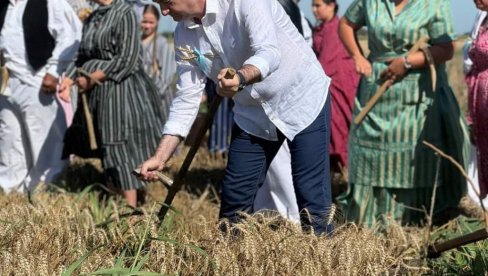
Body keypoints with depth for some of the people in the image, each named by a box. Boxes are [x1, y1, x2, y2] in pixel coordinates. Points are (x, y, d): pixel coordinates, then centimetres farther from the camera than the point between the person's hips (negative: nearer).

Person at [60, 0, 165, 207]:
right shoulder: (91, 19, 13)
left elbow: (126, 60, -17)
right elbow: (82, 56, 17)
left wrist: (92, 78, -14)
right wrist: (69, 79, -1)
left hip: (122, 88, -8)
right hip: (98, 94, 8)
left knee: (122, 147, -7)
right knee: (108, 149, 11)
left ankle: (131, 208, -5)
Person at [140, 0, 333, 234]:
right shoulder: (184, 34, -4)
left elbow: (270, 53, -33)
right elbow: (187, 98, -1)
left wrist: (240, 77, -55)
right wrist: (160, 157, -7)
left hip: (302, 101, -6)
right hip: (252, 113, 6)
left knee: (312, 205, -10)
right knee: (233, 202, 4)